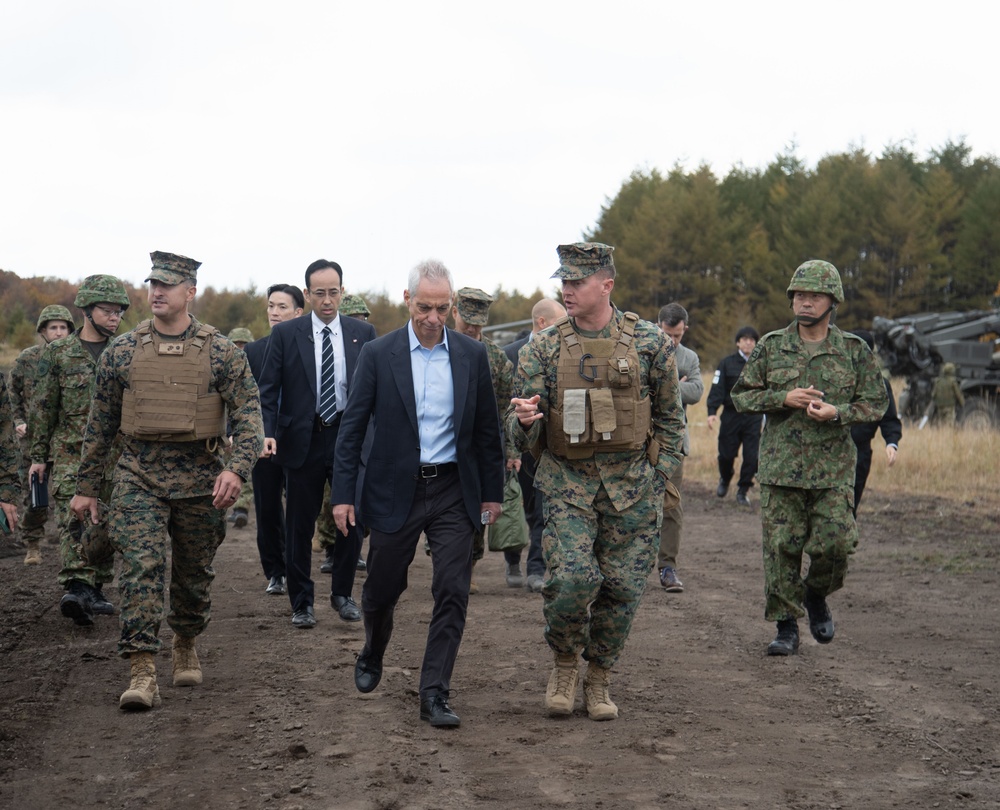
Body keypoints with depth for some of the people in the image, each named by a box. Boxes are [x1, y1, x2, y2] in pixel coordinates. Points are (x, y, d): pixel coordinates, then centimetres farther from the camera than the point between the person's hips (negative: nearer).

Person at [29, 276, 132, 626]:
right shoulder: (58, 353, 2)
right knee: (73, 520, -14)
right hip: (70, 453, -2)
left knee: (107, 526, 3)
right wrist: (38, 455, 3)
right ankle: (77, 587, -21)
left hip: (116, 456, 2)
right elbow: (43, 407, 5)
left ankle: (94, 590, 16)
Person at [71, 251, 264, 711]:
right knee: (140, 568, -13)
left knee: (194, 572, 12)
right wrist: (86, 486, 10)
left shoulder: (220, 352, -1)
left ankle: (186, 647, 36)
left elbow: (249, 414, -5)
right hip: (139, 476, 0)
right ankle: (142, 674, -14)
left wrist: (237, 468, -21)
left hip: (200, 479, 0)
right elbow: (100, 423, 10)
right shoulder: (122, 352, 4)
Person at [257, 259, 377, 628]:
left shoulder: (363, 333, 5)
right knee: (299, 526, 5)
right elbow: (268, 390, 0)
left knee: (353, 520, 4)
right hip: (302, 441, -1)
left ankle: (343, 594, 22)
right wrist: (267, 432, -14)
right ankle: (301, 603, 17)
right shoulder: (285, 334, 1)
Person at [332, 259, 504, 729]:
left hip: (453, 491, 1)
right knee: (382, 588, 11)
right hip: (395, 491, -1)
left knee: (452, 593, -6)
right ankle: (372, 656, 41)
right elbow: (352, 429, -1)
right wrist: (344, 494, -6)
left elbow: (487, 429, 8)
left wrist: (492, 492, 7)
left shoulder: (472, 355, 2)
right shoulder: (378, 355, -3)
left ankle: (434, 695, -1)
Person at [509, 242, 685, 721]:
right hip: (567, 483, -1)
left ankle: (599, 679, 22)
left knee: (621, 587, 3)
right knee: (571, 577, -17)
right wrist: (524, 420, -25)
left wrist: (661, 479, 5)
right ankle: (565, 663, 9)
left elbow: (669, 417, 9)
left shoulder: (649, 343, 0)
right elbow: (522, 436, -1)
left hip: (632, 483, 1)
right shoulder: (542, 349, 0)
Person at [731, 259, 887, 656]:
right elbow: (741, 395, 7)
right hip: (780, 467, 0)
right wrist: (783, 398, -10)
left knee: (836, 543, -6)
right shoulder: (771, 346, 5)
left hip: (834, 469, 0)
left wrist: (838, 412, -12)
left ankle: (815, 594, 25)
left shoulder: (855, 351, 4)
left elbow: (876, 403, 6)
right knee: (781, 548, 0)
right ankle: (786, 627, 13)